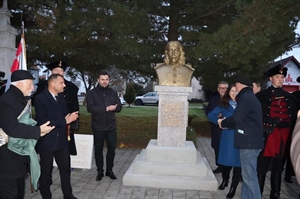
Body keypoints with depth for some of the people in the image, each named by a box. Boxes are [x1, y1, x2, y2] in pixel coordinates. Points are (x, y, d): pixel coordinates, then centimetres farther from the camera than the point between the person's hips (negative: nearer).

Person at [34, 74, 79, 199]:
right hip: (46, 141, -6)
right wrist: (64, 121, -20)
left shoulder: (61, 97, 9)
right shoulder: (40, 98, -14)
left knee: (66, 169, 14)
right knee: (46, 172, 11)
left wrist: (71, 117, -12)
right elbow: (42, 121, -22)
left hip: (61, 140, 6)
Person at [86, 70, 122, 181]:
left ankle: (109, 170, 23)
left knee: (112, 148, 7)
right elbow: (90, 108, -17)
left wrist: (112, 108, -18)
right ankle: (100, 172, 22)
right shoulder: (92, 93, -4)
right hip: (98, 127, -2)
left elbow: (119, 107, 3)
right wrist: (106, 108, -21)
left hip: (111, 126, 3)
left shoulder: (113, 92, 7)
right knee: (98, 149, 8)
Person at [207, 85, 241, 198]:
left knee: (237, 161, 3)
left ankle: (233, 187, 17)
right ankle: (225, 180, 37)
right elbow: (210, 115, 6)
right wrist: (219, 121, -9)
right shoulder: (224, 105, 5)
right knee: (226, 160, 11)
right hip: (227, 137, 1)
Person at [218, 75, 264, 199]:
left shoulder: (246, 97, -12)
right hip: (250, 141, 10)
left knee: (250, 177, -6)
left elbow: (236, 119, -18)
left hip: (249, 142, -10)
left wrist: (223, 123, 1)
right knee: (247, 176, 14)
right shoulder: (251, 97, 19)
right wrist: (227, 123, 12)